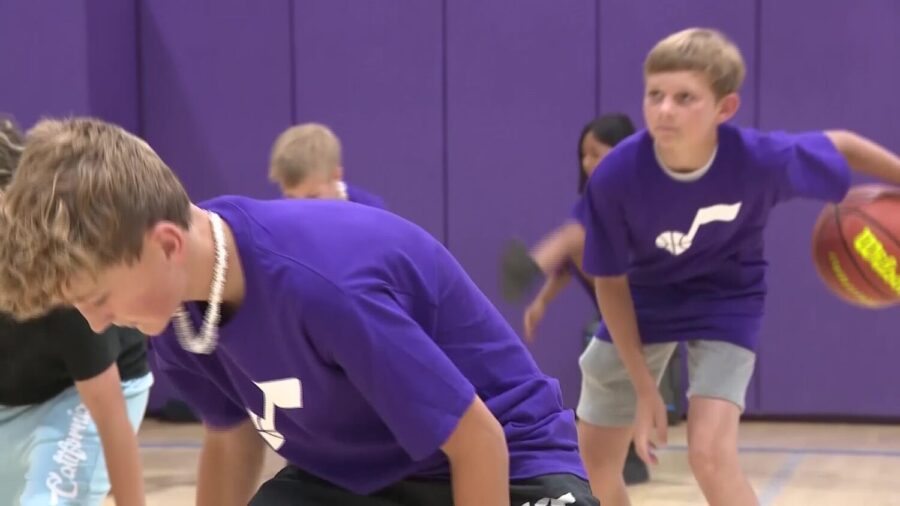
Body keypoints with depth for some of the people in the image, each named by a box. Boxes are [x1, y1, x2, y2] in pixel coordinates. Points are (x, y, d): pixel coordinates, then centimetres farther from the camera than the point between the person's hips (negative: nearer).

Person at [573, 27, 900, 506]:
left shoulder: (761, 160, -31)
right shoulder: (615, 176, -29)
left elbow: (841, 145, -9)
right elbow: (611, 283, -15)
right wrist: (643, 388, -13)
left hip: (724, 304, -2)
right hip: (642, 302, 2)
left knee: (710, 454, -22)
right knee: (594, 464, 9)